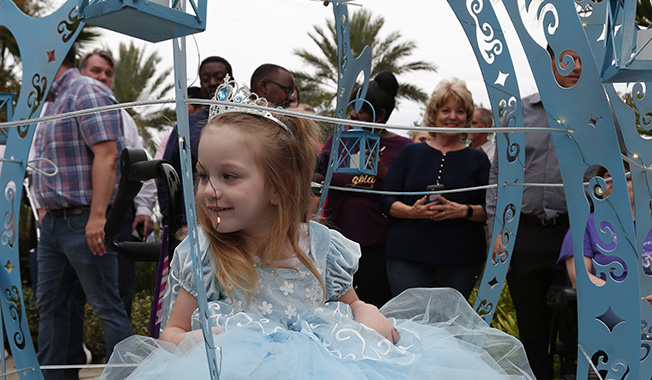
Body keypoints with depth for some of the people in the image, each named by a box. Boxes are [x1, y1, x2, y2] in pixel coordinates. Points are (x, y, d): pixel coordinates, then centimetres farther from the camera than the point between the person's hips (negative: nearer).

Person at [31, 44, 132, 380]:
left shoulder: (87, 92, -10)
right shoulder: (53, 101, 19)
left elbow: (107, 156, -20)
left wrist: (97, 216, -25)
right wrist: (47, 210, 20)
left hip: (83, 222, -10)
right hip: (53, 221, 10)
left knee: (107, 307, -2)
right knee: (49, 304, 14)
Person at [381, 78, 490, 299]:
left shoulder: (477, 159, 11)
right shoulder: (410, 153, 12)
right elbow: (387, 201, 7)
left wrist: (464, 211, -14)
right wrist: (412, 211, -12)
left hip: (460, 259, 0)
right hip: (407, 256, 0)